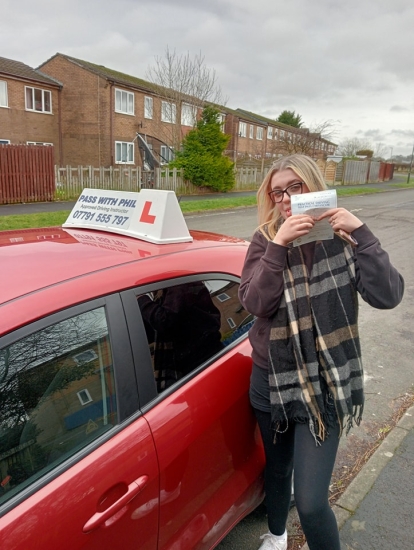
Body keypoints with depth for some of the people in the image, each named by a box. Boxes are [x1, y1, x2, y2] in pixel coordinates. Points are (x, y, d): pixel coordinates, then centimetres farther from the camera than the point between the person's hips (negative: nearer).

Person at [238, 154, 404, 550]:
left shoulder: (342, 238, -7)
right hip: (270, 380, 2)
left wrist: (360, 232, -24)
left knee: (311, 503, -1)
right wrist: (279, 246, -26)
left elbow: (387, 295, -18)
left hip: (323, 384, -2)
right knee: (277, 468, 25)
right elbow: (254, 303, -17)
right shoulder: (264, 241, -4)